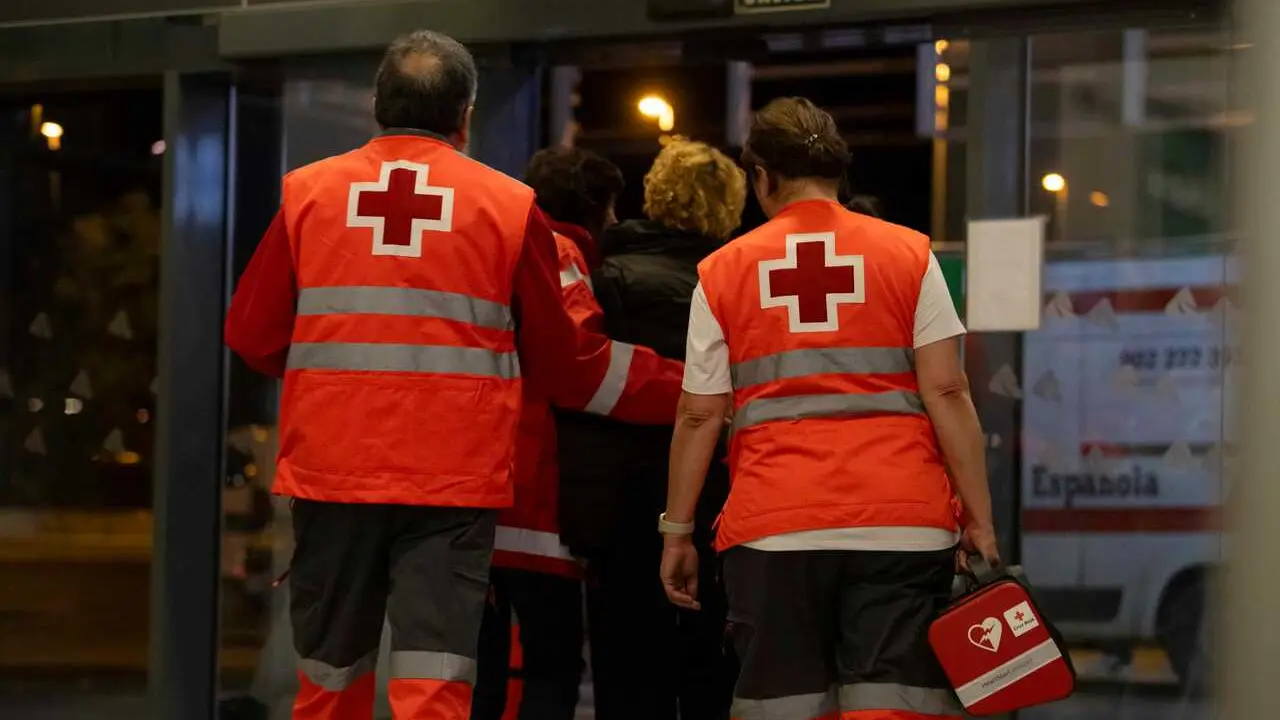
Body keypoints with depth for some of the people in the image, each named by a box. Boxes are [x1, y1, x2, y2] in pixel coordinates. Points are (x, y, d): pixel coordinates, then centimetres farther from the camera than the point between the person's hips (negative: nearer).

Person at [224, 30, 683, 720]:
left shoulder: (308, 191, 5)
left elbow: (251, 334, 8)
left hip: (329, 472, 2)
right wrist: (682, 391, 21)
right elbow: (562, 360, 8)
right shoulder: (509, 205, 2)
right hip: (452, 481, -2)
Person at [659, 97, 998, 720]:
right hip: (901, 523, 0)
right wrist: (979, 521, 1)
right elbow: (947, 393, -1)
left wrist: (677, 531, 13)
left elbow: (700, 416, 5)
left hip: (773, 529, 1)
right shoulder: (909, 255, 6)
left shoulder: (723, 271, 8)